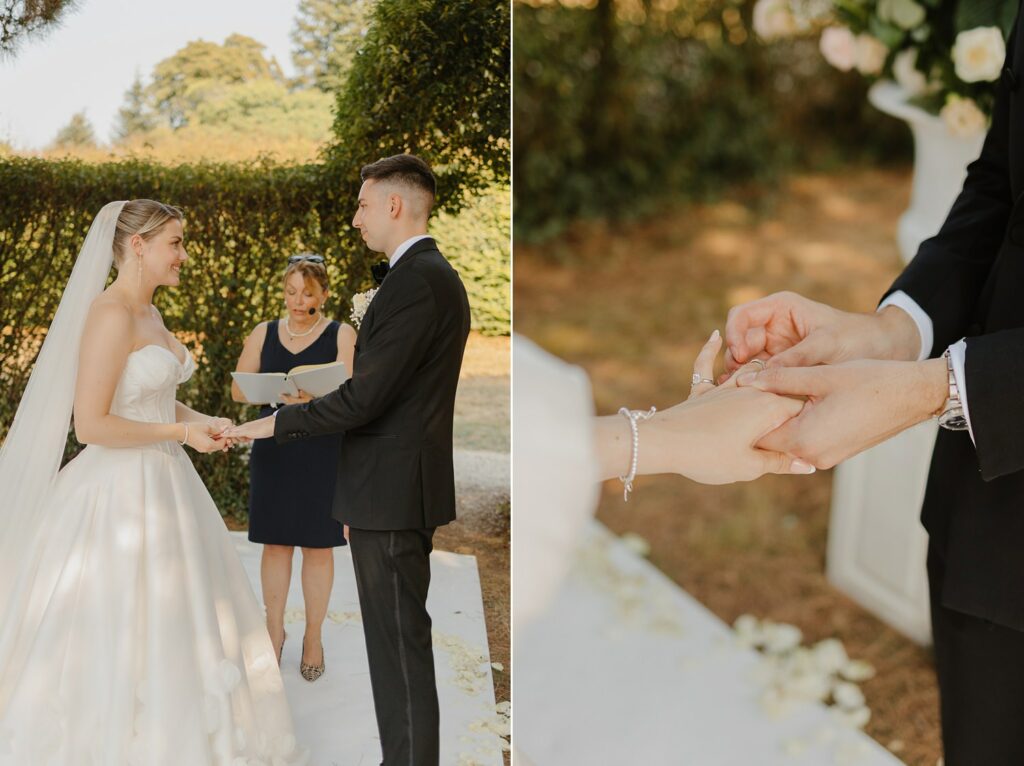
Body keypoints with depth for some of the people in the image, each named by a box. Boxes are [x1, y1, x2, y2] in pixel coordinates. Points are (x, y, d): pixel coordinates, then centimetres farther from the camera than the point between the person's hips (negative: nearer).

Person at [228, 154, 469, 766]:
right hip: (407, 487, 11)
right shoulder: (437, 274, 15)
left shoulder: (414, 281, -18)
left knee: (399, 645, -2)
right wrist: (317, 405, 16)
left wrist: (277, 423, -11)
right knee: (401, 640, 18)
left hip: (390, 491, -11)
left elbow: (366, 396, -21)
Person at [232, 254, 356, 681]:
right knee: (275, 543, 7)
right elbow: (238, 390, 2)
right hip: (274, 449, 2)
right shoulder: (264, 334, 7)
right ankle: (275, 630, 23)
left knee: (318, 546, 5)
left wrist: (313, 395, -30)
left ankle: (313, 637, 20)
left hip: (322, 452, -2)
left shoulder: (341, 335, 0)